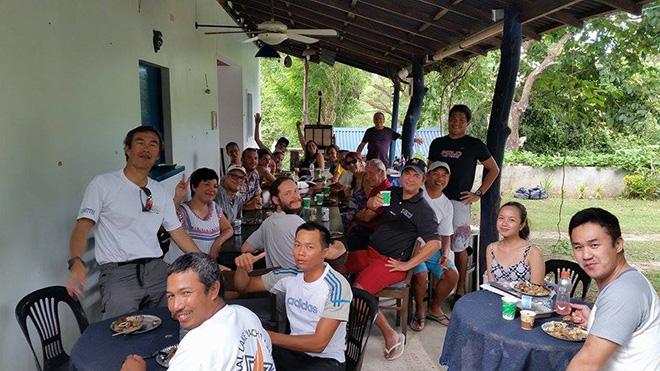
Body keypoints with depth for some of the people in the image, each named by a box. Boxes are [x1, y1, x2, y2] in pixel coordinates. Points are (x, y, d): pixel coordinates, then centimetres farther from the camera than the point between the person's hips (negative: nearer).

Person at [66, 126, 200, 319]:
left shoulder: (161, 192, 15)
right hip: (118, 272, -4)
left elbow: (178, 233, 18)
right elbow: (82, 226, -8)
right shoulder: (103, 184, 0)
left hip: (156, 267, 4)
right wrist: (76, 263, -26)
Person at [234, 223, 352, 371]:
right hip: (295, 349, 5)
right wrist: (242, 268, -15)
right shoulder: (290, 276, -4)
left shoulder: (336, 286, -21)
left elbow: (318, 343, -23)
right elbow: (243, 286, 8)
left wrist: (268, 336, -24)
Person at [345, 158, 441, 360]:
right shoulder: (393, 193, 8)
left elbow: (435, 243, -14)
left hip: (391, 262, -7)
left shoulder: (424, 210, -10)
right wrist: (373, 202, -9)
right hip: (370, 252, 7)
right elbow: (369, 206, 16)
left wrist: (407, 265, -15)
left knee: (358, 290, -28)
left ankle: (391, 336, -13)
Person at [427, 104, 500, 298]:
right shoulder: (437, 143, 13)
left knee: (460, 247, 0)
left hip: (459, 202, -3)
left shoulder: (474, 144, 2)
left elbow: (494, 169, 7)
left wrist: (478, 193, -1)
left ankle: (460, 290, 11)